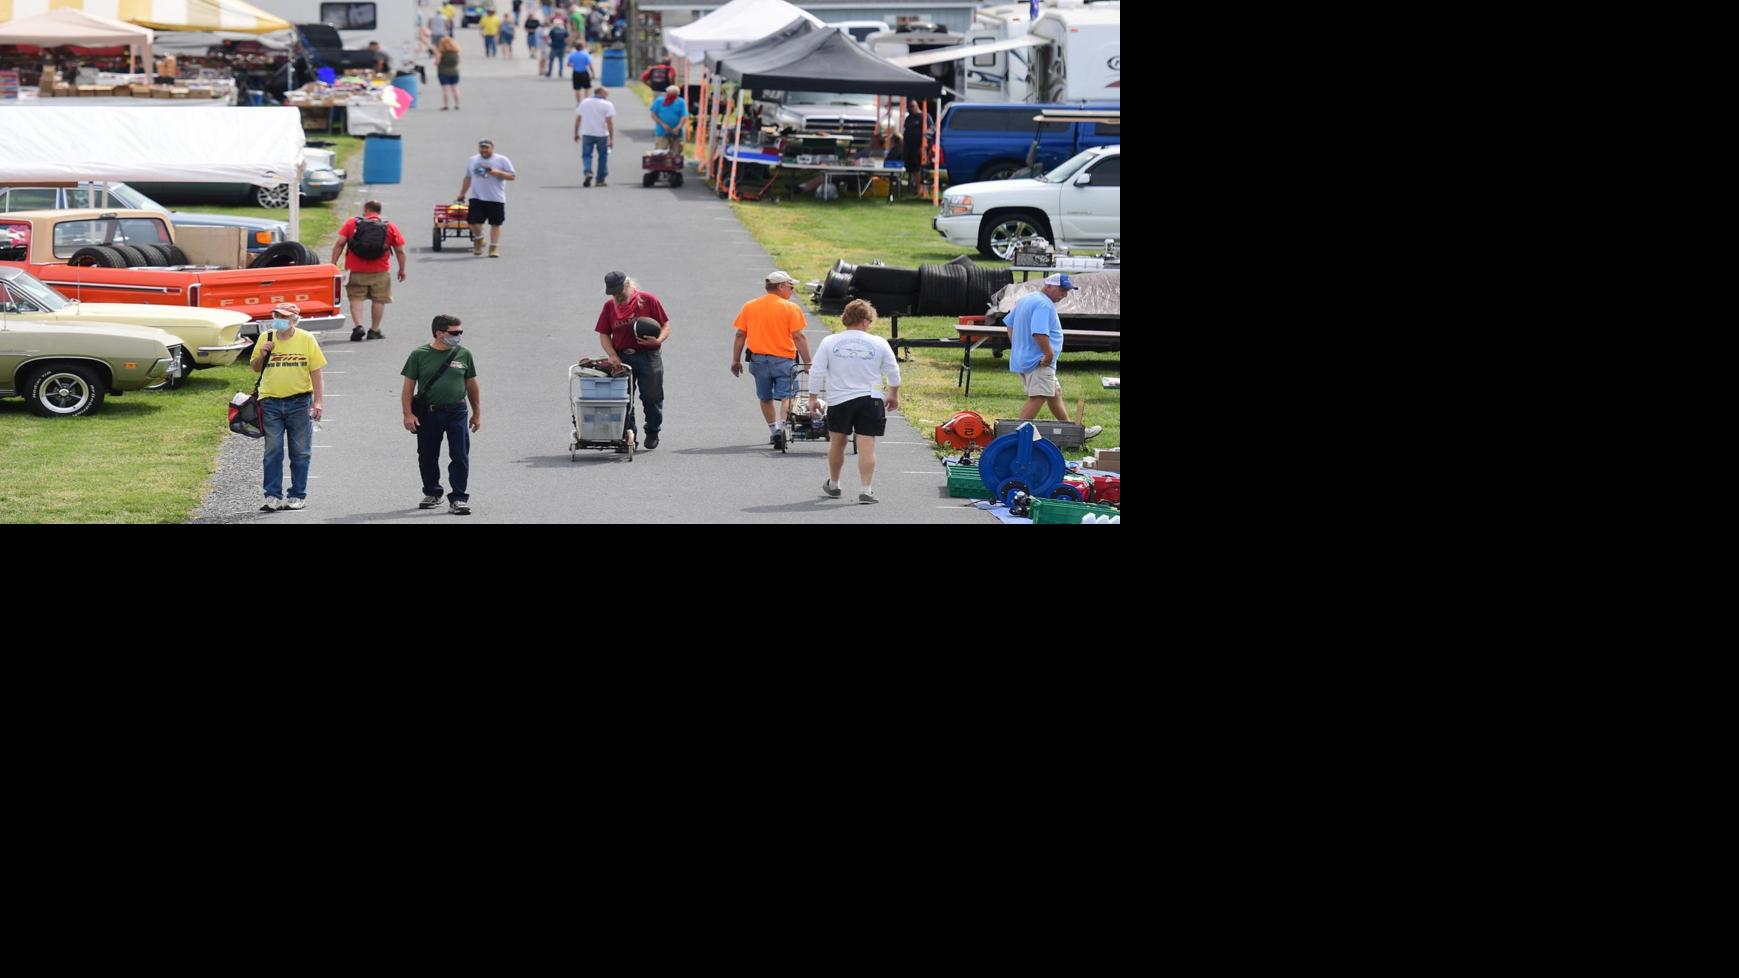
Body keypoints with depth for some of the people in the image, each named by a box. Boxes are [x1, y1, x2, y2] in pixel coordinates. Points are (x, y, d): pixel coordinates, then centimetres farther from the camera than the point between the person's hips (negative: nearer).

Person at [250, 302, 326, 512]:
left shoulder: (306, 339, -1)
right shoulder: (266, 339, 6)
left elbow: (316, 373, -1)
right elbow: (255, 368, 17)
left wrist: (317, 402, -8)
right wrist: (262, 355, -5)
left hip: (299, 402, -2)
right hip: (271, 403, 2)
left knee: (300, 452, 4)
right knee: (273, 452, 0)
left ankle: (298, 496, 12)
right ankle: (273, 496, 1)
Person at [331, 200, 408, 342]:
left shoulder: (352, 223, 3)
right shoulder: (390, 226, 4)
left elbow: (339, 243, -3)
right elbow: (400, 250, 4)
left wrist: (333, 264, 1)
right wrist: (402, 269, 15)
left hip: (356, 271, 0)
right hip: (380, 271, 0)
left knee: (356, 298, 7)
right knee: (379, 300, 10)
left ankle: (357, 326, -10)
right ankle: (374, 330, 12)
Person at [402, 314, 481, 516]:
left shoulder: (463, 354, 5)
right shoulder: (420, 355, -1)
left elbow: (472, 386, 14)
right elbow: (408, 387, 1)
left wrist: (477, 414, 15)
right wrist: (408, 414, -8)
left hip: (456, 413, 0)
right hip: (428, 414, 0)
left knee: (460, 457, -6)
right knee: (427, 456, 11)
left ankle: (458, 499, -1)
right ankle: (432, 494, 29)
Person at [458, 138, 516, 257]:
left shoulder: (502, 160, 1)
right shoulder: (472, 161, 13)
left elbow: (512, 176, -3)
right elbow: (468, 178, 22)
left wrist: (498, 173, -17)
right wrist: (462, 193, 21)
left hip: (496, 199, -2)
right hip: (477, 198, 2)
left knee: (495, 224, -1)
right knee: (474, 222, -8)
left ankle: (494, 248, 7)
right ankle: (478, 240, 20)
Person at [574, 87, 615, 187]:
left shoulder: (584, 103, 6)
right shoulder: (607, 105, -5)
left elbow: (577, 119, 8)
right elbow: (609, 122, -11)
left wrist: (576, 133, 17)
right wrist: (611, 139, -11)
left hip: (587, 134, 2)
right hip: (601, 134, -2)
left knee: (586, 155, 8)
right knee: (603, 156, 10)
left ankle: (587, 172, -19)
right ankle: (600, 180, 12)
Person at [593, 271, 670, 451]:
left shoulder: (648, 300, -2)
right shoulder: (610, 306, 8)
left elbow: (665, 326, -1)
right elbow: (604, 334, 9)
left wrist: (657, 340, -22)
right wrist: (612, 355, -7)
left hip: (648, 356, -3)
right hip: (621, 358, 3)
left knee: (651, 397, 4)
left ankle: (652, 434, 21)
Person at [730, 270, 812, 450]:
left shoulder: (749, 307, 6)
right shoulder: (791, 308, -6)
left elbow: (740, 335, 5)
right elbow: (798, 337, -10)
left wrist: (736, 361, 12)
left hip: (758, 359, 4)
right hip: (783, 360, -4)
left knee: (765, 398, 17)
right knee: (784, 396, -3)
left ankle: (773, 429, 25)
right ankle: (780, 426, -23)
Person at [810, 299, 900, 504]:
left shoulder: (829, 342, -2)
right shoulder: (879, 343, -2)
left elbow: (816, 372, -2)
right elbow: (893, 372, 7)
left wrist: (813, 398, 8)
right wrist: (893, 395, 22)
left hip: (839, 400, 1)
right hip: (870, 400, -1)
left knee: (837, 443, 18)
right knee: (867, 446, -2)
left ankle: (833, 484, 32)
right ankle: (866, 489, -10)